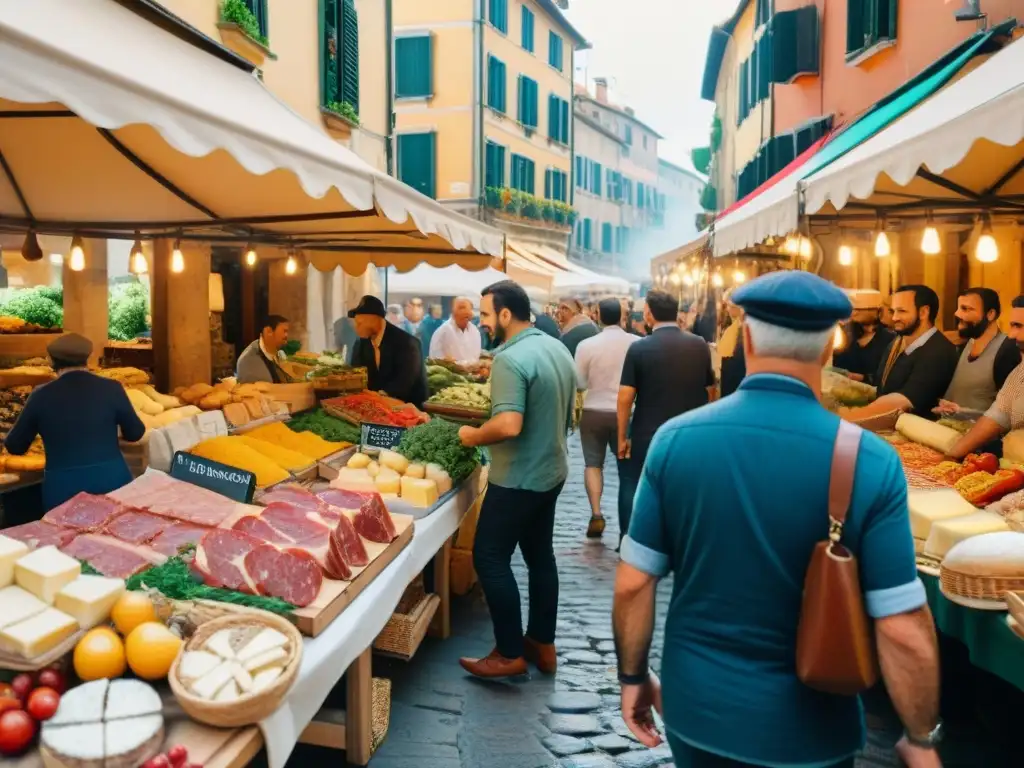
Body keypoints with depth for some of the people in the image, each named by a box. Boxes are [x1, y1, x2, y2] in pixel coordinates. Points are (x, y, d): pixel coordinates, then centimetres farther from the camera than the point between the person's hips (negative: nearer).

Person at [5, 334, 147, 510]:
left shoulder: (42, 395, -3)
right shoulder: (111, 388, -6)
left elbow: (14, 446, 6)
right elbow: (135, 433, 4)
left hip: (63, 489, 0)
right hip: (111, 482, 0)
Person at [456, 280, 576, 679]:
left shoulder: (510, 358, -22)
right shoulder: (558, 348, 7)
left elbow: (509, 425, -31)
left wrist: (472, 436, -14)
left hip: (518, 478, -9)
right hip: (551, 471, 9)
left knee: (490, 558, 3)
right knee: (540, 556, 17)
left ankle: (510, 654, 10)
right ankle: (543, 644, 28)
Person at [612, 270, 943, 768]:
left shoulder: (675, 440, -14)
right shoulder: (870, 462, -18)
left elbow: (632, 583, -8)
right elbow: (902, 630, -14)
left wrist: (633, 677, 8)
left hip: (695, 709, 2)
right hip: (806, 727, -1)